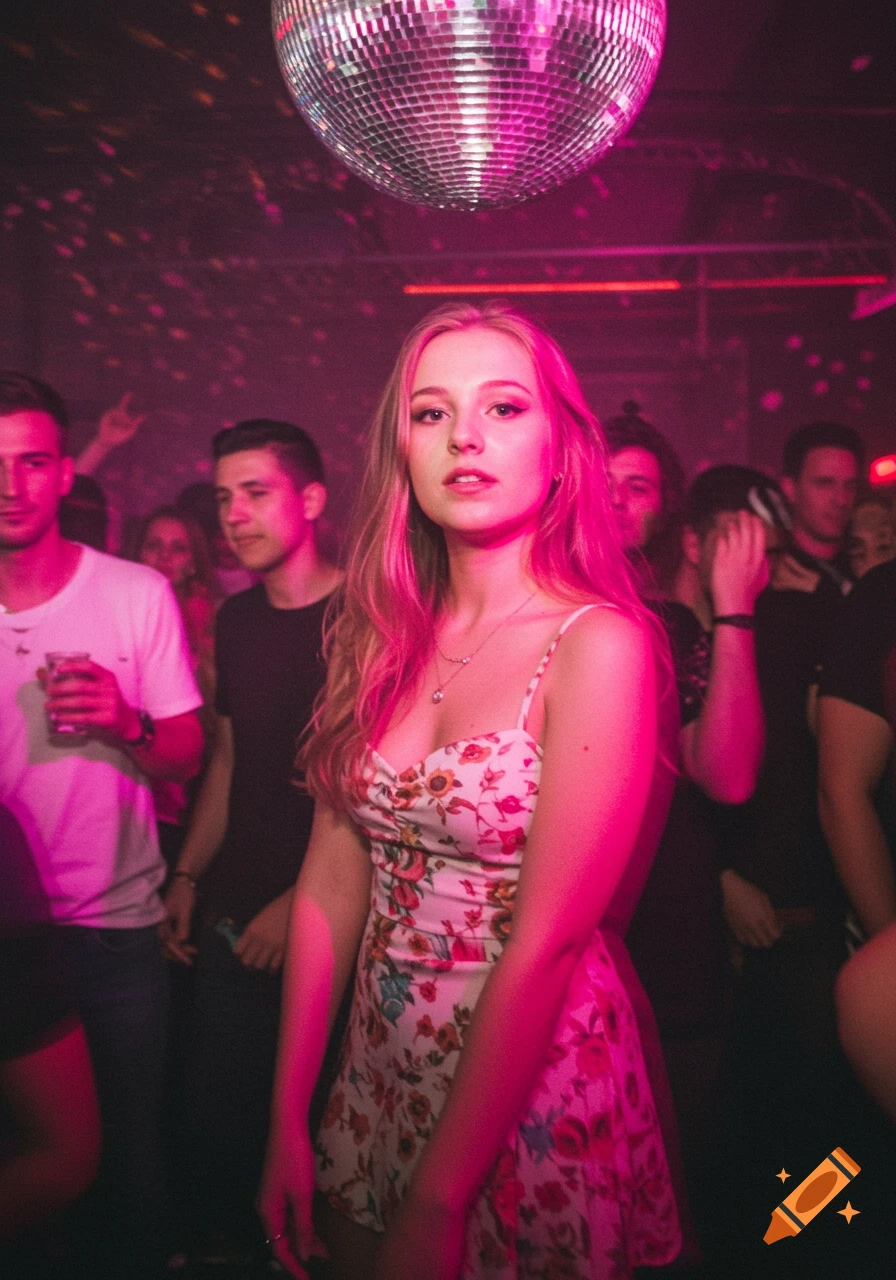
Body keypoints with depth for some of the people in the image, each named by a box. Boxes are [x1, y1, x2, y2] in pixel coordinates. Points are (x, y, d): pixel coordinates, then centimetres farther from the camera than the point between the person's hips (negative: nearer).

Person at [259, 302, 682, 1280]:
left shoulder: (600, 642, -18)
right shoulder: (383, 639, -1)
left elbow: (547, 940, -20)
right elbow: (332, 884, -1)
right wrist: (288, 1123, -1)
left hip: (531, 1092, -5)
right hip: (377, 1075, 5)